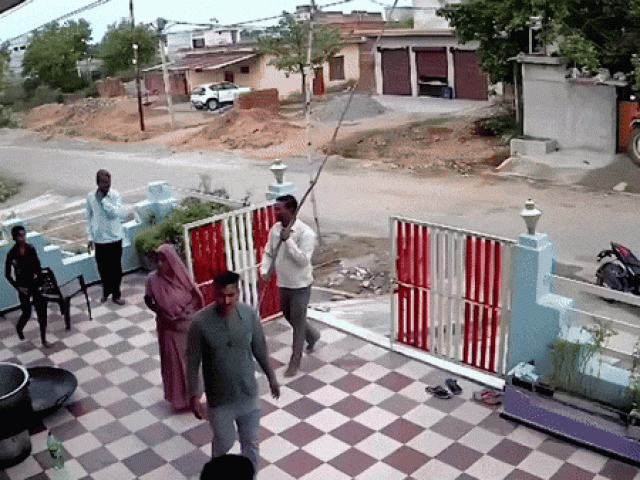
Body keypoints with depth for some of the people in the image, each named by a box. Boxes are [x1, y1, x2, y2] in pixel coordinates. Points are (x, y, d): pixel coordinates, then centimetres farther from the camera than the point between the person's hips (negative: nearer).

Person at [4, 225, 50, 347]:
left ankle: (43, 339, 14)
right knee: (27, 314, 7)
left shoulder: (31, 249, -4)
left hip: (36, 284, 3)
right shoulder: (12, 254, -14)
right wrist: (18, 287, -13)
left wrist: (38, 275, -4)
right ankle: (19, 328, 43)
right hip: (24, 287, -3)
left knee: (42, 312, 1)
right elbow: (8, 274, -7)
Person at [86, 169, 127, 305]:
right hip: (99, 239, 2)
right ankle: (106, 290, 34)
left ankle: (116, 294, 20)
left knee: (116, 268, 4)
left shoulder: (115, 195, -8)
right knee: (102, 268, 11)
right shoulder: (90, 197, 0)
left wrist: (103, 200, -23)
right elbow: (90, 218, 9)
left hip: (115, 238, -2)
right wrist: (90, 237, 9)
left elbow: (117, 213, -23)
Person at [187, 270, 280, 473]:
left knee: (251, 442, 18)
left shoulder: (249, 314, -14)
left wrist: (271, 377, 10)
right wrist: (194, 395, -6)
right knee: (223, 443, 18)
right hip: (219, 398, -2)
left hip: (248, 394, 2)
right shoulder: (201, 322, -21)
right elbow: (193, 362, -10)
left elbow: (260, 349, 1)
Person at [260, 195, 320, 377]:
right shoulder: (275, 229, -1)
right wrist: (265, 271, -8)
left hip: (300, 285, -7)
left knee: (298, 322, 2)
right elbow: (269, 253, 9)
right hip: (283, 284, 7)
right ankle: (312, 335, 49)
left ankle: (295, 361, 17)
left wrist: (288, 240, -32)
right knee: (288, 316, 22)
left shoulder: (305, 233, -21)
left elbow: (303, 260, -28)